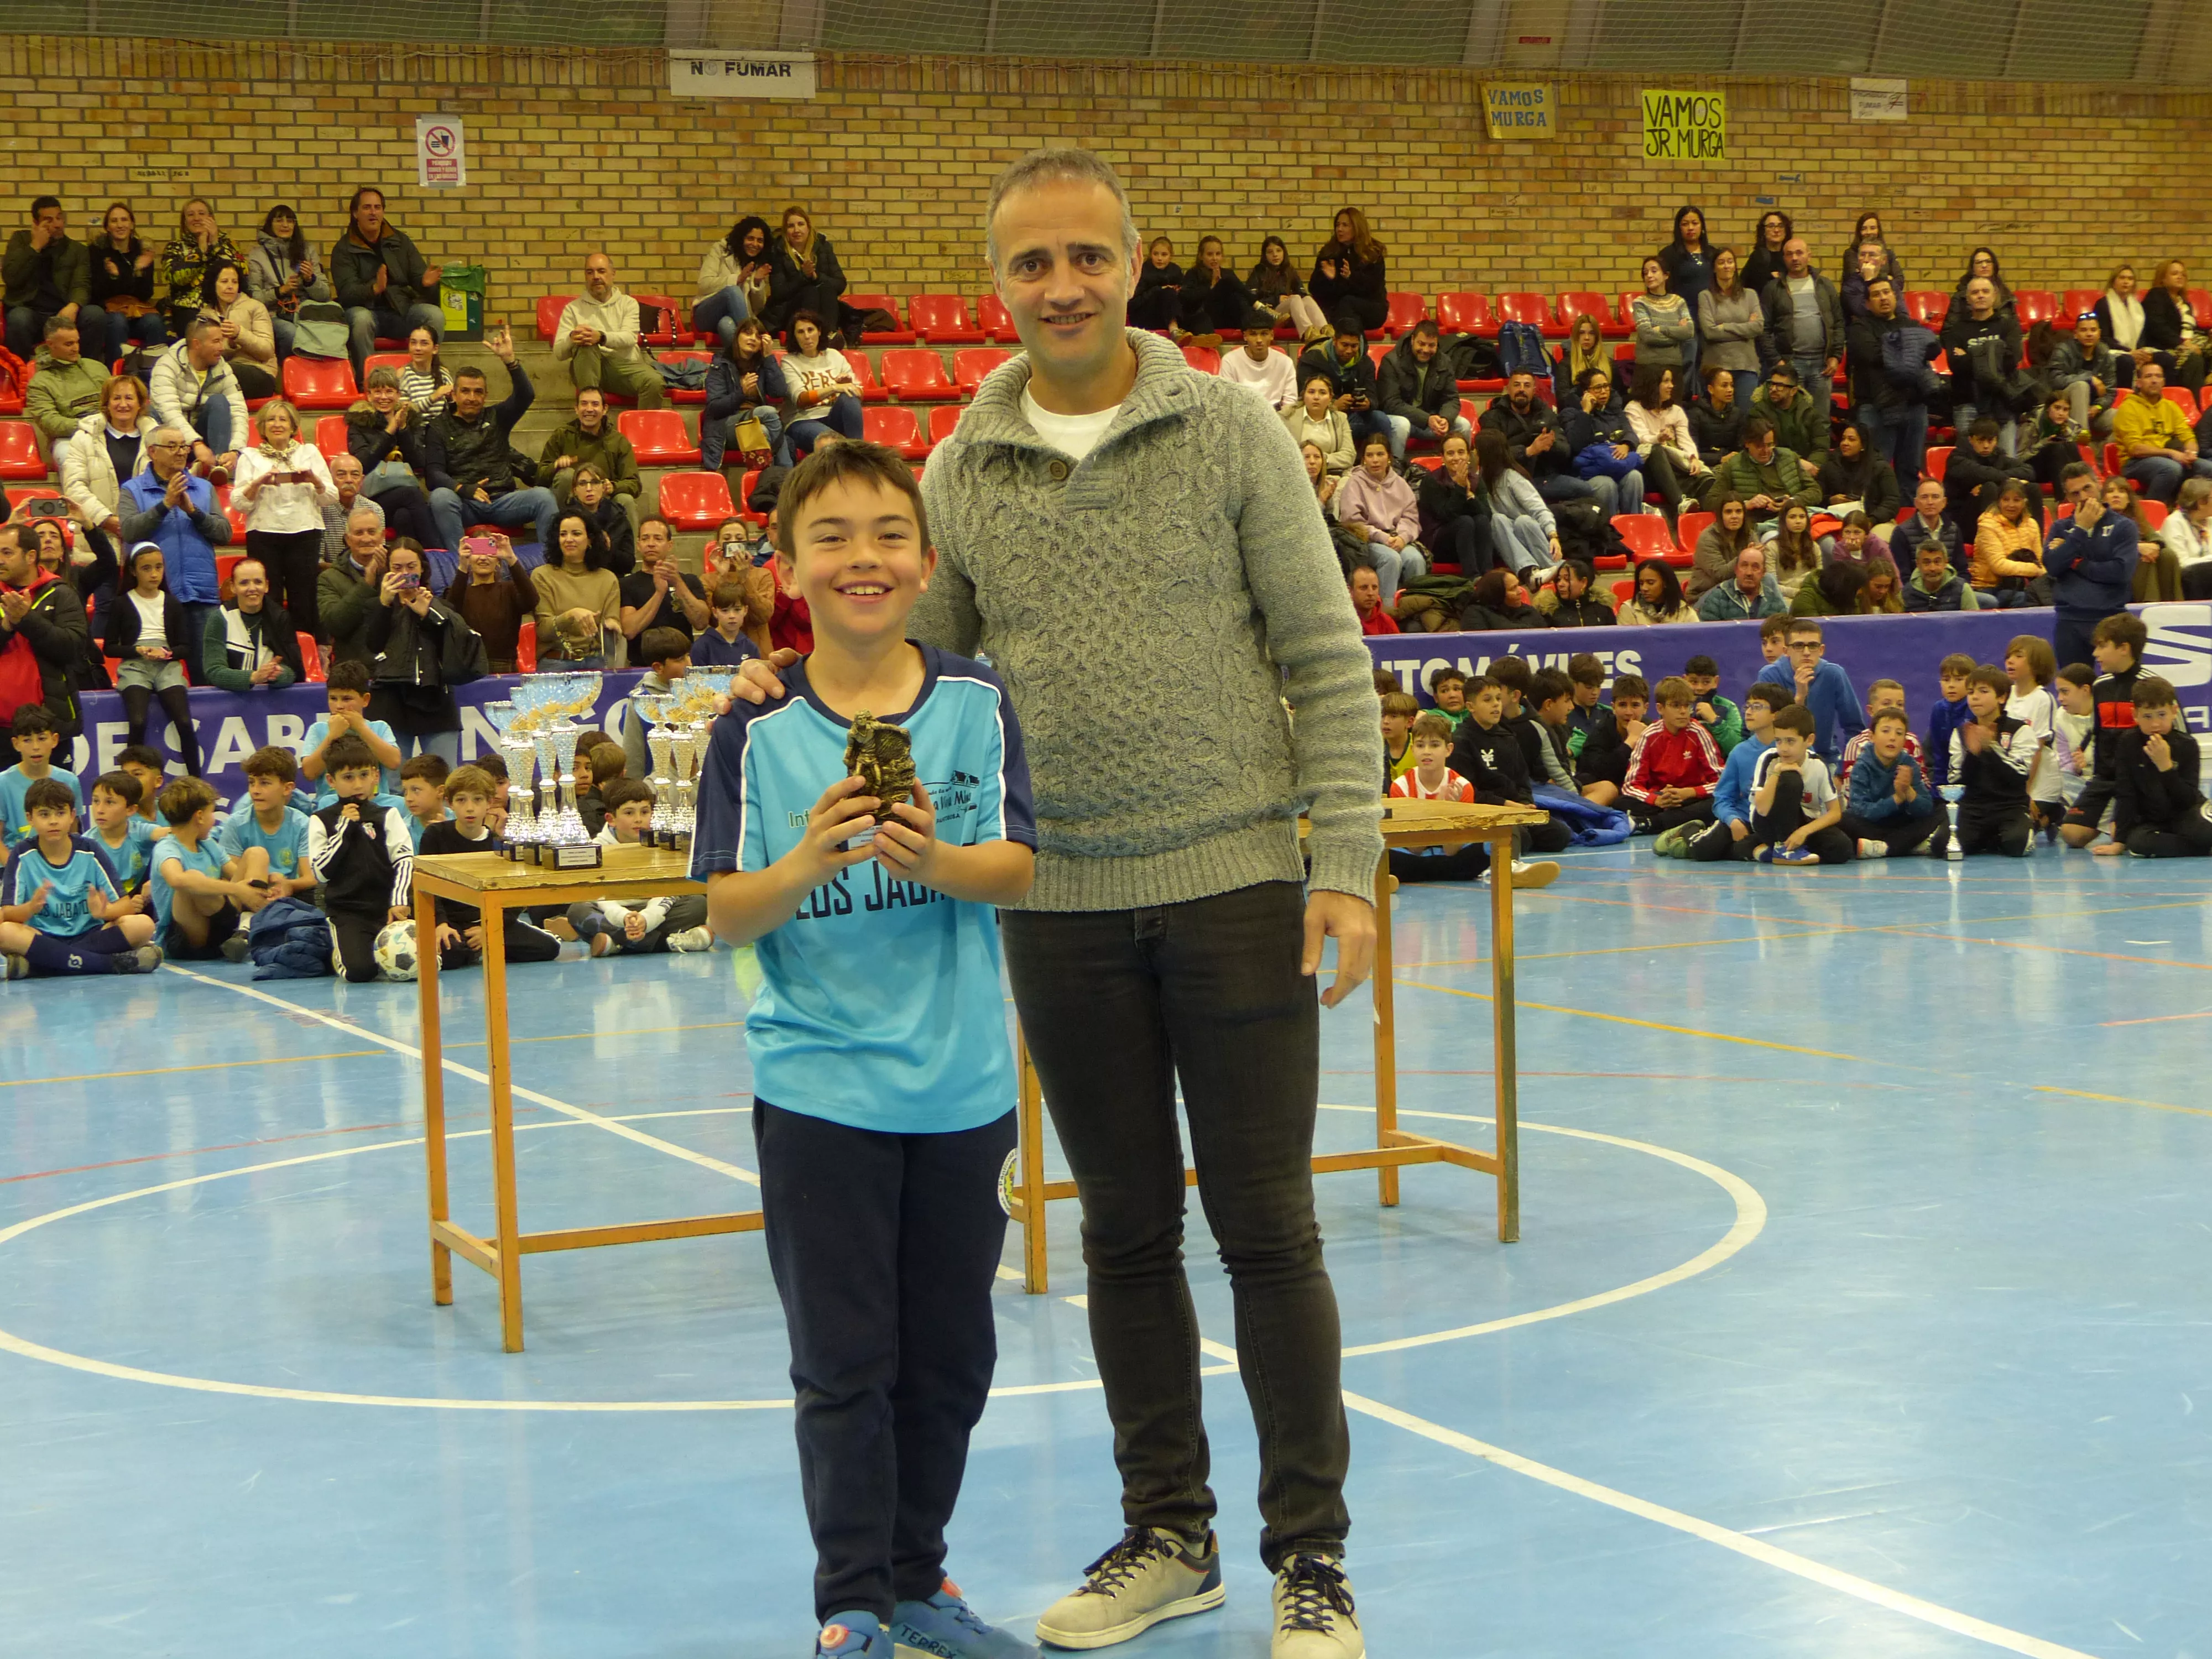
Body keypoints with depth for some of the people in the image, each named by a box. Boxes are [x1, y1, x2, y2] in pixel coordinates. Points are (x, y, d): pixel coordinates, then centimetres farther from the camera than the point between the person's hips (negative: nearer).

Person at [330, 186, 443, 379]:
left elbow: (418, 278, 9)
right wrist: (375, 289, -34)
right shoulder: (344, 250, -1)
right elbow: (346, 293, -12)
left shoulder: (400, 241, 11)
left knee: (435, 314, -26)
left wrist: (425, 282, -18)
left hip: (402, 311, 3)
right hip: (367, 310, -3)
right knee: (360, 318, -38)